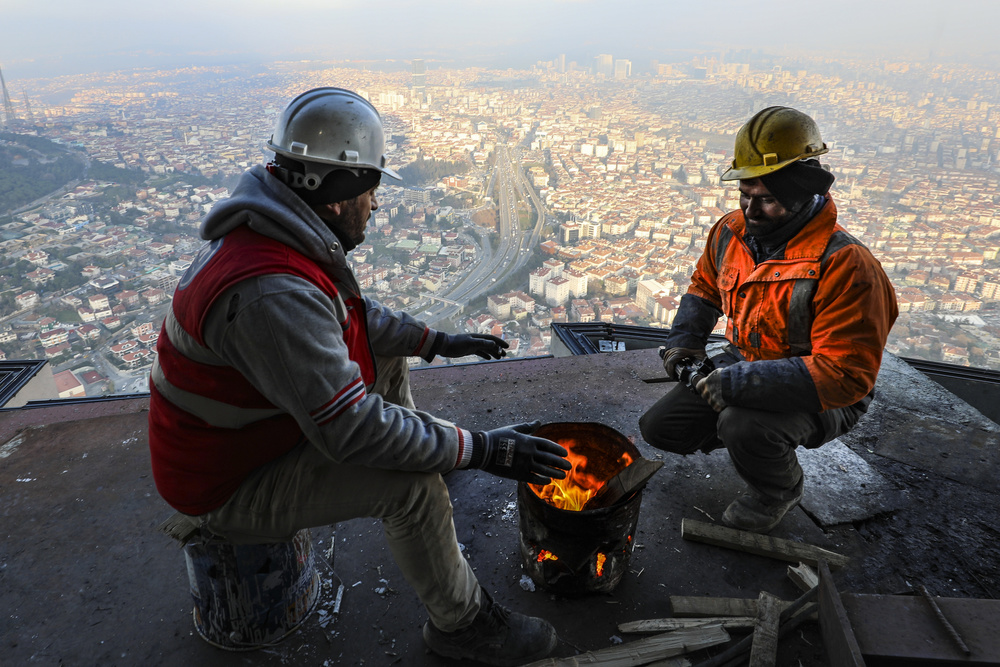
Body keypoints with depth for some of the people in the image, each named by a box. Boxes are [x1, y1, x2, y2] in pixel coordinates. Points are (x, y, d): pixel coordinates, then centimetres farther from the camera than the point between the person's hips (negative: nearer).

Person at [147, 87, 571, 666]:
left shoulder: (274, 234, -3)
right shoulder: (272, 294, -36)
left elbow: (355, 314, 11)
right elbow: (353, 428, -35)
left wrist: (438, 341, 5)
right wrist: (482, 450, -28)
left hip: (257, 421, 10)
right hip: (228, 487, -9)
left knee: (388, 350, 13)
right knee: (414, 482, -23)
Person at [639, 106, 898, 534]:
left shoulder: (845, 265, -28)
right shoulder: (731, 231, -6)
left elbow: (844, 374, -32)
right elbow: (704, 288, 16)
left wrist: (739, 382, -38)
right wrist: (684, 342, 0)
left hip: (819, 397, -6)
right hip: (743, 365, 7)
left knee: (744, 428, -36)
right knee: (659, 427, 0)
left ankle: (779, 489, 1)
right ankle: (752, 434, 21)